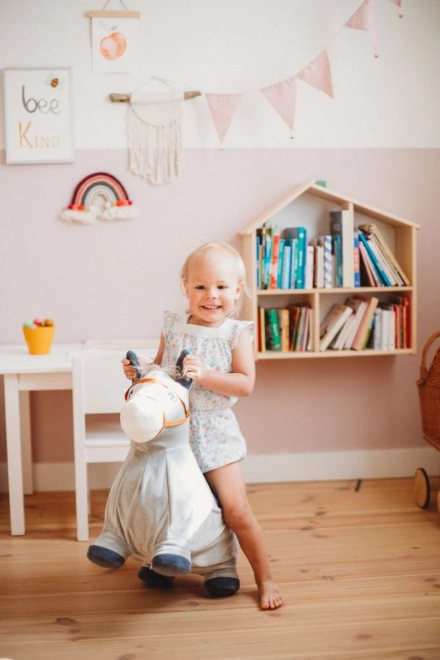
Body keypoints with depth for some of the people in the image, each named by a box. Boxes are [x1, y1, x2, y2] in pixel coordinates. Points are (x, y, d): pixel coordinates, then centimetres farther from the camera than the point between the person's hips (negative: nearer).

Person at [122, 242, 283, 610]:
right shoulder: (173, 328, 3)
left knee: (236, 511, -5)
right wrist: (139, 372, -9)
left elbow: (246, 384, -15)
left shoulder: (236, 334, -7)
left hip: (214, 434, -3)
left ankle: (265, 579, 14)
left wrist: (203, 375, -25)